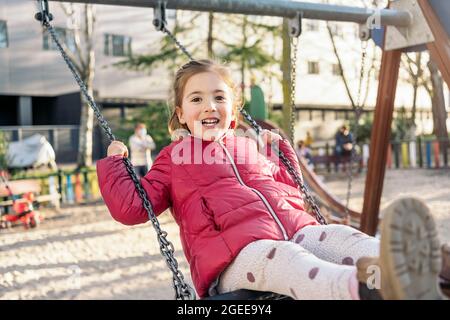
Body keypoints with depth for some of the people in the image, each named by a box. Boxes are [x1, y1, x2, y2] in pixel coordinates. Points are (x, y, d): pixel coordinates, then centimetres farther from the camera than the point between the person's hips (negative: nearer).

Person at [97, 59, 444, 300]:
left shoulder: (251, 149, 31)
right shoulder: (174, 159, 20)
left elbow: (293, 193, 38)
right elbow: (131, 207, 16)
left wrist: (281, 148, 34)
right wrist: (114, 162, 14)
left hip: (295, 231, 5)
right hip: (235, 257, -5)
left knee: (340, 235, -28)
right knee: (282, 257, -39)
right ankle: (368, 289, -70)